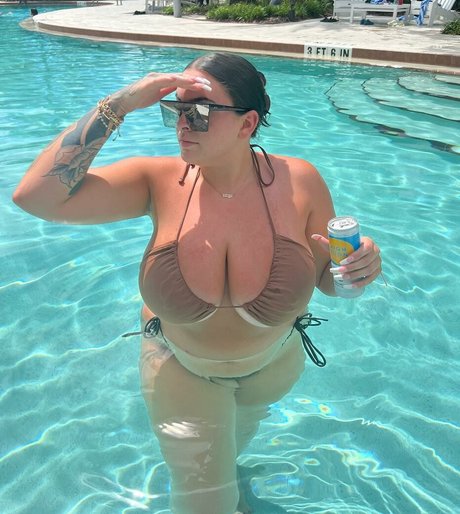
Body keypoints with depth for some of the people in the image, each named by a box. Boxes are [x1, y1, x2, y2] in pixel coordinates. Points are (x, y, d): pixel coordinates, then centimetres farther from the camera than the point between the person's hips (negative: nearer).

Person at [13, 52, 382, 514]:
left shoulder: (298, 181, -23)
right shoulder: (160, 181, -24)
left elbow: (324, 279, -10)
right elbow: (36, 196, -33)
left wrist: (357, 270, -33)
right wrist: (116, 106, -34)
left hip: (274, 361, 2)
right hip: (181, 367, -1)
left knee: (242, 432, 36)